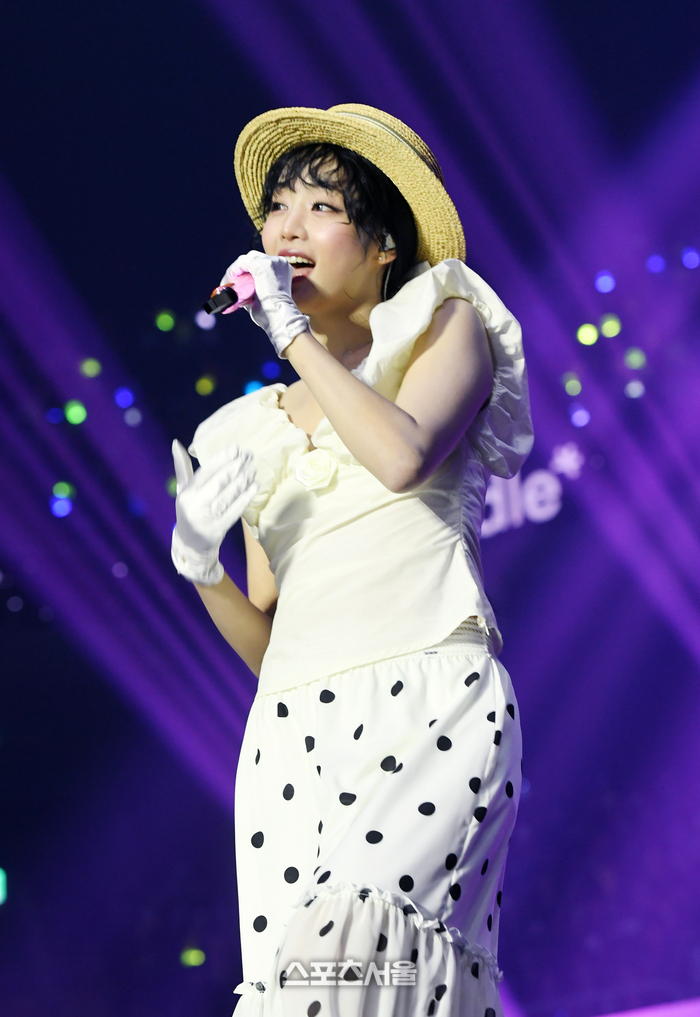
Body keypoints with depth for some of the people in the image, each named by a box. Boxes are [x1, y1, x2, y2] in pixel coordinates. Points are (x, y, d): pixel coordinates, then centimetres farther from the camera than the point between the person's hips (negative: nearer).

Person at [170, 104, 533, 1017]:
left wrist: (290, 331, -1)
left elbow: (402, 455, -10)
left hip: (430, 702, -4)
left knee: (349, 933, -28)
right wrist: (200, 566, 0)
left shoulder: (447, 324, 14)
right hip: (296, 729, 4)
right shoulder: (257, 428, 24)